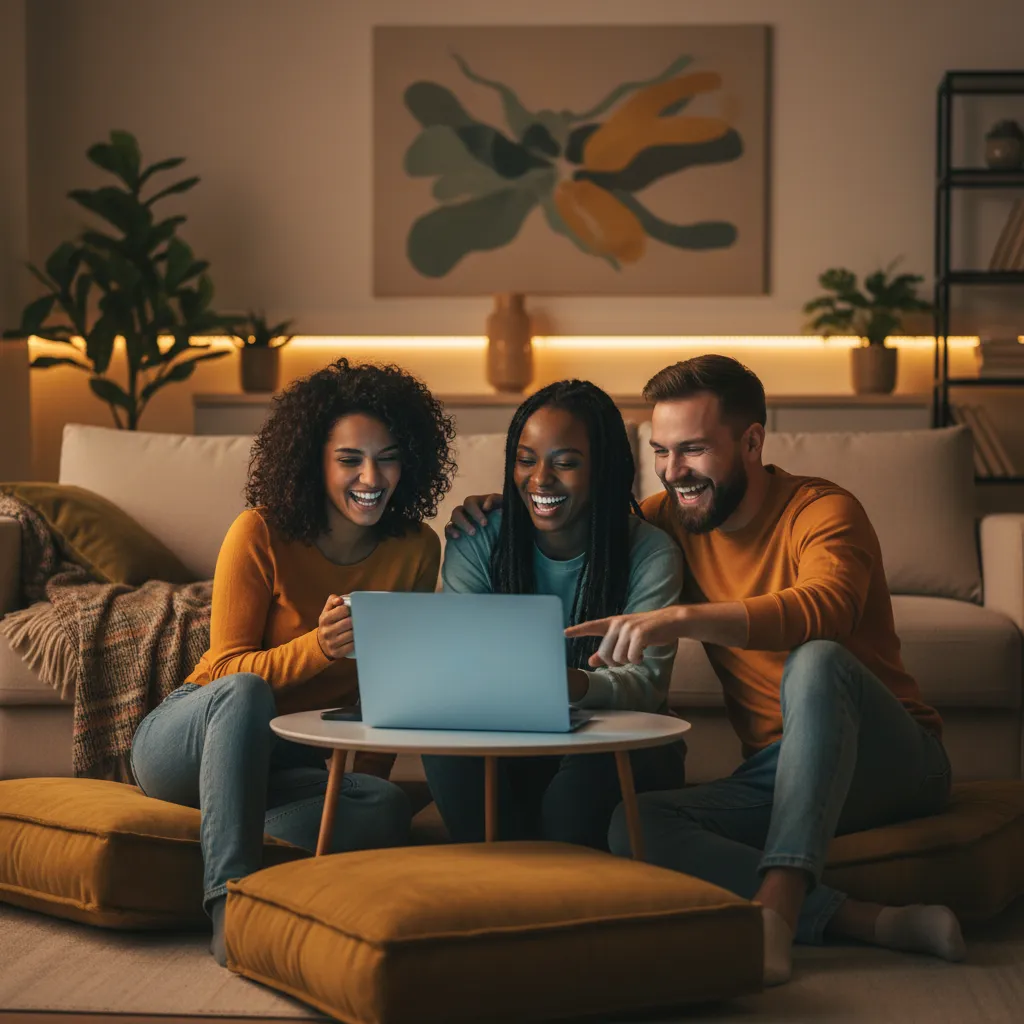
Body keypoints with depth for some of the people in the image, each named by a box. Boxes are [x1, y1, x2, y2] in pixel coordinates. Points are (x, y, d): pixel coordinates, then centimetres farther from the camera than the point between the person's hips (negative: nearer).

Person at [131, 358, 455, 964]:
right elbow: (227, 671, -16)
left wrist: (365, 772, -9)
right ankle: (230, 899, -44)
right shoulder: (262, 534, -14)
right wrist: (319, 646, -34)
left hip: (287, 764, 3)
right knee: (245, 692, -39)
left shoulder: (416, 550, -2)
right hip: (192, 738, -3)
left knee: (386, 809, -29)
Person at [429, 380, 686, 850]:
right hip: (512, 749, 2)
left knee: (591, 760, -35)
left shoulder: (651, 554, -6)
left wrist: (578, 685, -43)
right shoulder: (476, 545, 0)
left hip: (618, 755, -2)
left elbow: (645, 682, -18)